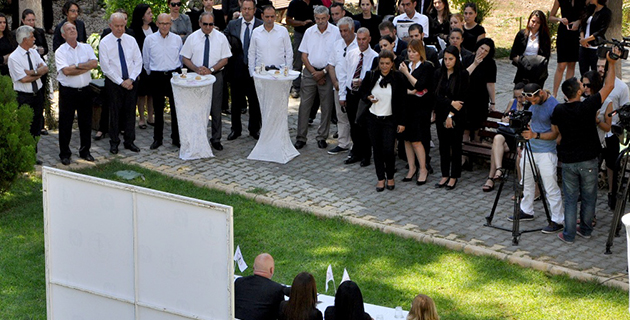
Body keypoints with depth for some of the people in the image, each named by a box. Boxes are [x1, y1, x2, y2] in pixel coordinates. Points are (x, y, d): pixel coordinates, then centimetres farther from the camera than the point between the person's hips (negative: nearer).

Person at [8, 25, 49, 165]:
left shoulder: (33, 52, 6)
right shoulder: (14, 57, -15)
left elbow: (45, 68, -2)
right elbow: (23, 79, -19)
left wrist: (33, 72, -20)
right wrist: (39, 73, -9)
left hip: (37, 94, 6)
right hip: (23, 97, -6)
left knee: (36, 127, 12)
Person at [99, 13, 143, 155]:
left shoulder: (131, 40, 4)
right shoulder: (104, 43, -6)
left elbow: (138, 61, 4)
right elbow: (106, 67, -9)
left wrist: (131, 79, -9)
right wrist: (121, 82, -13)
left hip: (131, 82, 3)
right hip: (113, 83, -3)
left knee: (130, 112, 6)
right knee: (114, 112, 1)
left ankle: (129, 141, 16)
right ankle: (114, 143, 12)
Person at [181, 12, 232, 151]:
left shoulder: (220, 38, 2)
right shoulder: (192, 38, 2)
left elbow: (225, 59, 1)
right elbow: (185, 58, 4)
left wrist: (211, 69, -14)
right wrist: (196, 69, -13)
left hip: (215, 75, 0)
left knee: (216, 109, 2)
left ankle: (216, 139, 11)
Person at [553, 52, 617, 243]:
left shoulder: (558, 111, -9)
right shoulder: (588, 107, -18)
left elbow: (555, 132, 7)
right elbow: (609, 86, -10)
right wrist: (611, 63, -3)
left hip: (568, 161, 2)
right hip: (588, 160, -2)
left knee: (570, 199, 9)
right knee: (589, 197, 15)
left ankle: (569, 235, 11)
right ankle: (585, 230, 26)